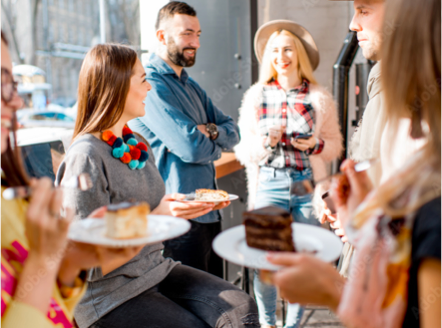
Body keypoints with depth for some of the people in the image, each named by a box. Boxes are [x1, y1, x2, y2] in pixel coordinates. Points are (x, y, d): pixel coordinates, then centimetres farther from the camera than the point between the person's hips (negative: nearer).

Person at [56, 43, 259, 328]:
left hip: (157, 270, 7)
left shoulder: (139, 145, 6)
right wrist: (158, 217, -24)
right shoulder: (86, 158, -19)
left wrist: (178, 206, -1)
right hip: (111, 298, -7)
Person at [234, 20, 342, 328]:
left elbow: (335, 144, 9)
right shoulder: (256, 96, 5)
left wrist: (315, 145, -11)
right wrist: (267, 141, -14)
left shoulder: (319, 97, 5)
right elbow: (244, 151, 5)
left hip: (308, 187, 1)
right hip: (269, 185, 0)